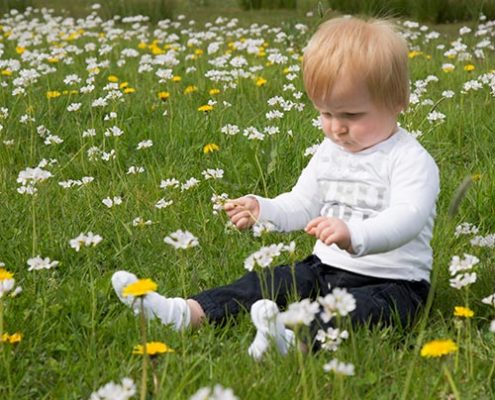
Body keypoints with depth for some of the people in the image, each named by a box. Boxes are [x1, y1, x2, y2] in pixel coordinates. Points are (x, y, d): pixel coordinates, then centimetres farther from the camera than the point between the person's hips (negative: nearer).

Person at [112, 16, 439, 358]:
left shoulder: (411, 161, -15)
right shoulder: (329, 152, 10)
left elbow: (407, 218, -32)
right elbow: (303, 205, 18)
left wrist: (354, 235, -50)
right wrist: (262, 210, -3)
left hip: (392, 281, -8)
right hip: (327, 268, 8)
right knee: (269, 281, -7)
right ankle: (188, 313, -22)